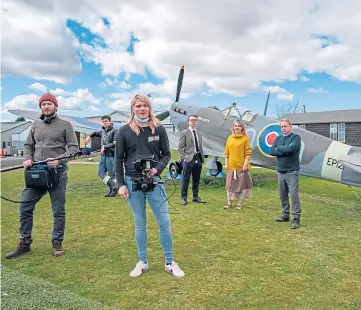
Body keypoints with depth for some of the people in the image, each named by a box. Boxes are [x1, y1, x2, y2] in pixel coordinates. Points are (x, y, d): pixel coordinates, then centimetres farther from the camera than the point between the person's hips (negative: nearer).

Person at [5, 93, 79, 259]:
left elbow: (74, 147, -5)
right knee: (25, 207, 6)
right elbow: (28, 145, 18)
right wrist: (28, 158, -3)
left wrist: (59, 160, -19)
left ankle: (57, 243, 19)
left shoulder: (65, 125, 0)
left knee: (58, 211, 4)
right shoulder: (35, 125, 13)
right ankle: (24, 243, 21)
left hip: (57, 173, -4)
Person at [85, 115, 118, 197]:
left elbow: (115, 143, -17)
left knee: (111, 174, -3)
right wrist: (89, 136, 17)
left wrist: (105, 147, -15)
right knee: (101, 172, 0)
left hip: (111, 155, -7)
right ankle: (114, 186, -2)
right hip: (103, 155, 7)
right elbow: (95, 132, 35)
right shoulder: (102, 130, 14)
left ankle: (112, 190, 4)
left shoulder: (114, 131, -6)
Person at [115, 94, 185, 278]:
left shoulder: (159, 129, 2)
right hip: (133, 183, 0)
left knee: (165, 223, 1)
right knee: (140, 224, 10)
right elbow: (119, 159, 3)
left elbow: (166, 154, 5)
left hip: (154, 182, 0)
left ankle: (169, 263, 19)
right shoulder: (125, 131, 0)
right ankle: (142, 262, 25)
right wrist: (121, 184, -2)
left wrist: (157, 169, -13)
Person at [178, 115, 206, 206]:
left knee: (196, 179, 11)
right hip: (189, 159, -5)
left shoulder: (199, 133, 16)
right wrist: (183, 158, -11)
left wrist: (202, 157, 9)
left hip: (198, 159, 5)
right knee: (185, 179, 0)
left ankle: (195, 197, 20)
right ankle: (183, 198, 8)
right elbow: (180, 147, -4)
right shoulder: (184, 133, -1)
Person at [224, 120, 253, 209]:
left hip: (242, 166, -4)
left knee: (242, 184, 3)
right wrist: (226, 163, 3)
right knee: (230, 184, 8)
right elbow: (226, 152, 9)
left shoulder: (245, 138, -3)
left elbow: (248, 153, -6)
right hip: (231, 166, 4)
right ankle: (229, 202, 18)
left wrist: (245, 164, -13)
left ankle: (240, 203, 14)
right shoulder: (230, 138, 8)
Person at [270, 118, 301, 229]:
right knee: (282, 195, 13)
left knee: (294, 195, -7)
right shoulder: (278, 138, 10)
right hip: (280, 171, 6)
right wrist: (285, 152, -14)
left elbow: (291, 148, -24)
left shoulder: (296, 137, -5)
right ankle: (285, 215, 25)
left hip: (292, 172, -6)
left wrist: (278, 148, -8)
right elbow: (271, 151, -2)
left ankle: (296, 218, -3)